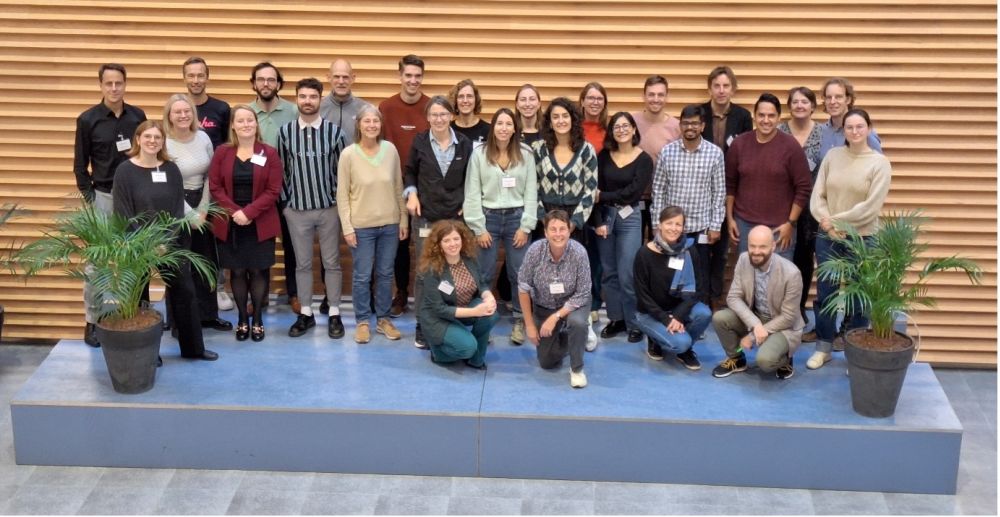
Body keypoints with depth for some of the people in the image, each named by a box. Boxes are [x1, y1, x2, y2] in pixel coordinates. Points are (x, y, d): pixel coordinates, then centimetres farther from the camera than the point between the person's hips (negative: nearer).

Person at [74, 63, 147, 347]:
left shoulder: (138, 116, 2)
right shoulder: (88, 119, -5)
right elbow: (80, 165, -1)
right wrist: (89, 198, -6)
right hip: (103, 196, -2)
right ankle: (92, 321, 8)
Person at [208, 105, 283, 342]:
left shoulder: (270, 153, -3)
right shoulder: (222, 152, 1)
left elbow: (273, 190, -7)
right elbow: (215, 187, -1)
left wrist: (249, 212, -16)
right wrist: (233, 211, -15)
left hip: (260, 224, -1)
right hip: (229, 223, 1)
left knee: (257, 271, 3)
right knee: (237, 271, 6)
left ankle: (257, 320, 15)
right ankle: (242, 319, 18)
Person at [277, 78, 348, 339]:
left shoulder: (334, 131, -5)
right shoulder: (285, 132, -1)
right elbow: (282, 170, 6)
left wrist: (339, 201, 1)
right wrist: (286, 201, 5)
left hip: (329, 208, -1)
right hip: (297, 209, 1)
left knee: (332, 262, 6)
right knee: (302, 263, 9)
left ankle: (334, 314, 15)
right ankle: (306, 313, 20)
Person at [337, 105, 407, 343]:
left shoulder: (390, 150, -3)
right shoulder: (348, 154, -9)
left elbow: (398, 188, 5)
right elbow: (342, 195, -6)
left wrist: (404, 219, 5)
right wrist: (347, 227, -9)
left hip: (389, 224, 3)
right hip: (361, 226, -2)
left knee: (385, 274, 13)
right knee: (362, 276, 5)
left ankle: (383, 319, 26)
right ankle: (362, 321, 20)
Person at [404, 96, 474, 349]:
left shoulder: (464, 144, 2)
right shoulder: (420, 142, 0)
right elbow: (410, 171, 11)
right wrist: (411, 193, -5)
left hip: (456, 217, 1)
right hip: (425, 217, -1)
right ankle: (422, 326, 9)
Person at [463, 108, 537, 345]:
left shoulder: (526, 154, 0)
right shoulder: (479, 154, -2)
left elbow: (531, 192, 0)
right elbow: (472, 193, -2)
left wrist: (526, 226, -6)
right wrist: (479, 228, -6)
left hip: (516, 217, 0)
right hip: (488, 217, 0)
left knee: (519, 273, 4)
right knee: (484, 274, 5)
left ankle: (519, 322, 16)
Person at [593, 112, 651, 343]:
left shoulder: (644, 159, -3)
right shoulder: (604, 156, 5)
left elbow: (632, 192, -11)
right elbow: (596, 190, -1)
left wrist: (603, 196, -7)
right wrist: (599, 221, -10)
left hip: (630, 218, -3)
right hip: (605, 216, 3)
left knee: (627, 275, -7)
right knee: (608, 273, 7)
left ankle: (635, 324, 3)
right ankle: (616, 319, 18)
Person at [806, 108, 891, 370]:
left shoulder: (880, 163, -7)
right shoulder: (832, 156, 3)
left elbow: (871, 207, -14)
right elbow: (817, 195, 2)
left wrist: (836, 221, -13)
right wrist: (826, 223, -14)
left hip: (863, 240, -3)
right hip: (828, 238, 3)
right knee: (825, 294, 10)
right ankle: (823, 348, 25)